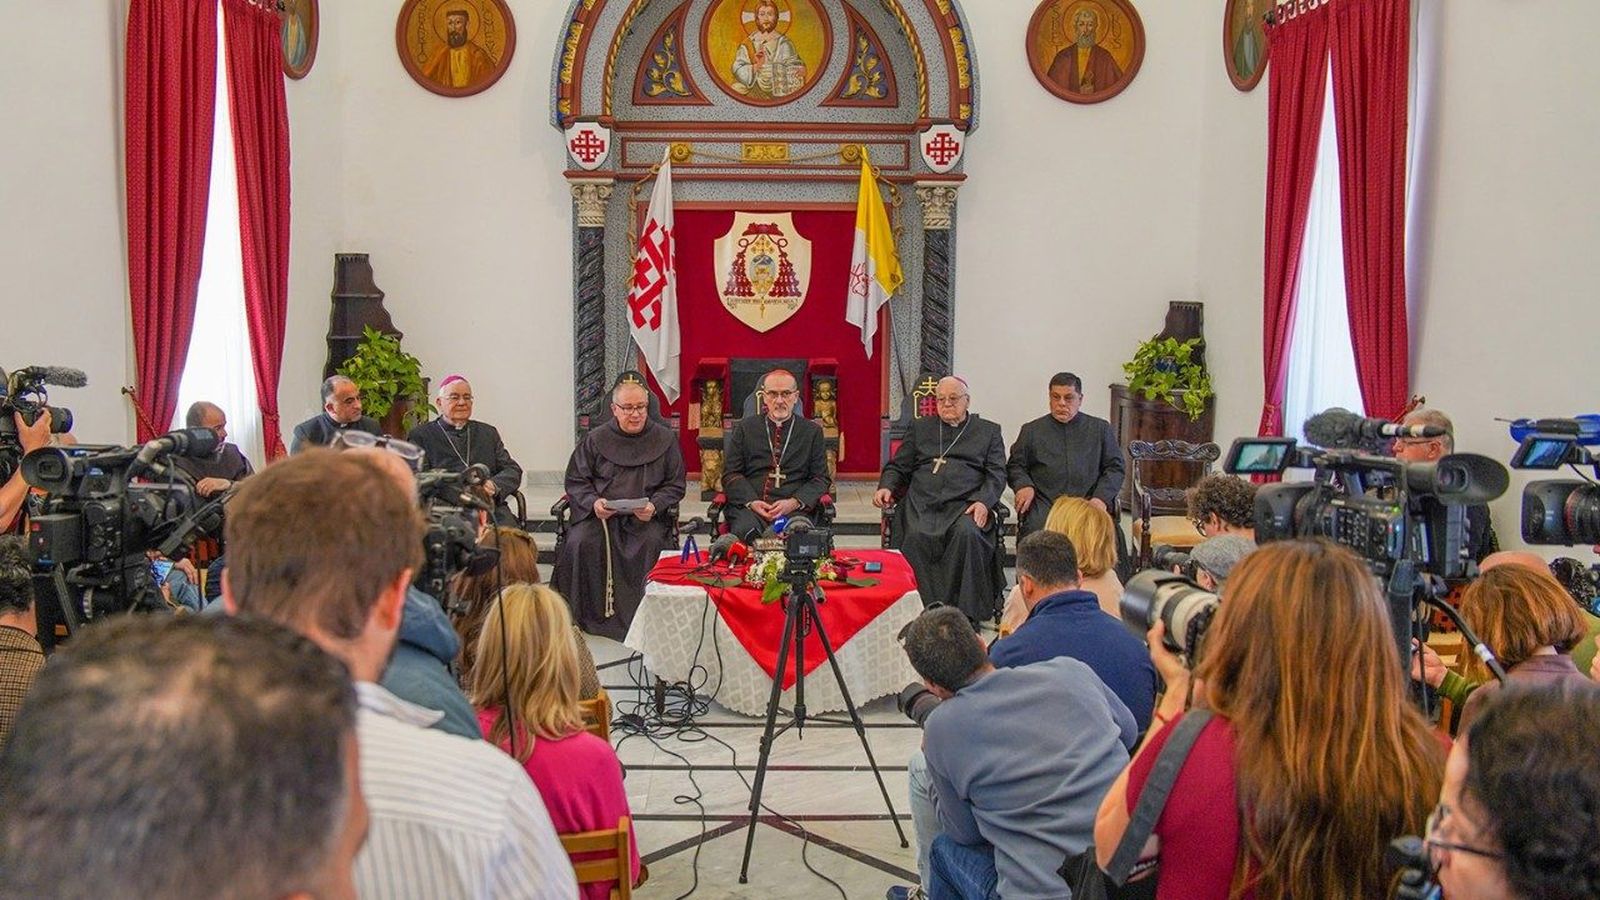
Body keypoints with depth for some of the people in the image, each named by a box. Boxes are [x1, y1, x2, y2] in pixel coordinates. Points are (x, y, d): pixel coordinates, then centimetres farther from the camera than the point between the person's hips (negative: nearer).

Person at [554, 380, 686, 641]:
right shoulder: (595, 440, 9)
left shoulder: (665, 439, 9)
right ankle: (584, 615, -14)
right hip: (599, 514, 1)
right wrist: (593, 502, -9)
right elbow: (575, 481, 11)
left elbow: (674, 485, 9)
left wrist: (654, 506, -10)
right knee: (581, 542, -29)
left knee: (652, 542, -33)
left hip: (646, 516, -1)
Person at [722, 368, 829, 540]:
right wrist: (751, 502, -9)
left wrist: (794, 502, -8)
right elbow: (731, 474, 10)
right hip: (748, 507, 0)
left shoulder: (812, 431, 16)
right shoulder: (744, 428, 16)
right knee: (745, 529, -35)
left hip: (794, 509, 0)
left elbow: (820, 479, 11)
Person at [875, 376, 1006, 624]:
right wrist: (886, 487, 1)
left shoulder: (988, 431, 20)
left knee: (967, 533, -35)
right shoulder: (921, 428, 26)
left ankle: (965, 613, -29)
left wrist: (983, 502, -11)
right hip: (922, 502, 1)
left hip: (965, 503, -1)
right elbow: (898, 466, 23)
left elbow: (997, 474, 9)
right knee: (918, 537, -33)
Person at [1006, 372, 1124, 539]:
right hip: (1044, 504, 0)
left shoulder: (1101, 429, 19)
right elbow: (1015, 466, 20)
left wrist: (1101, 497, -4)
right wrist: (1024, 486, -3)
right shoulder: (1031, 430, 20)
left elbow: (1115, 468, 14)